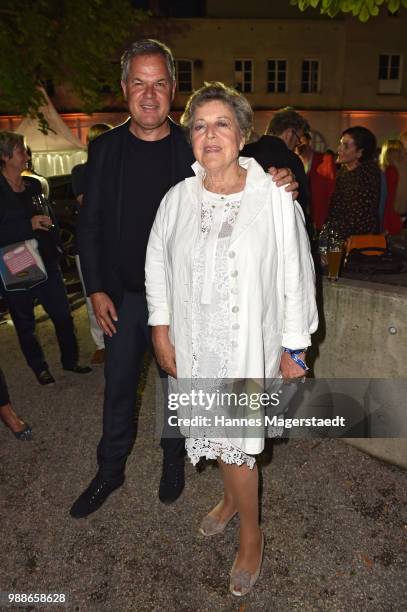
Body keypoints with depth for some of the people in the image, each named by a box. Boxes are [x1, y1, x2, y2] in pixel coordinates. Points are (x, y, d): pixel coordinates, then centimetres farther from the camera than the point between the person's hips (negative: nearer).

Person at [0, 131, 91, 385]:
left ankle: (70, 360, 25)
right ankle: (40, 368, 27)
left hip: (45, 263, 4)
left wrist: (55, 248, 7)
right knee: (25, 323, 9)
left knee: (63, 315, 6)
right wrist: (29, 225, -23)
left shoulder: (33, 185, 9)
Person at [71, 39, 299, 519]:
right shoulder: (105, 149, 0)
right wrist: (96, 289, -3)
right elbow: (89, 225, 2)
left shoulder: (193, 150, -5)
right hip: (120, 296, 2)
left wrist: (276, 188, -23)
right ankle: (110, 470, 37)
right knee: (118, 385, 14)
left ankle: (173, 458, 40)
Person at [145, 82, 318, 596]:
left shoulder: (275, 200, -12)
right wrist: (160, 330, 4)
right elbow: (157, 265, 7)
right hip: (193, 343, 4)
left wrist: (294, 349, -6)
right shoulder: (177, 198, -2)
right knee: (217, 434, 19)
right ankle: (233, 496, 50)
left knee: (236, 442, 5)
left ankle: (251, 535, 33)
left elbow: (296, 278, -8)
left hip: (249, 344, -3)